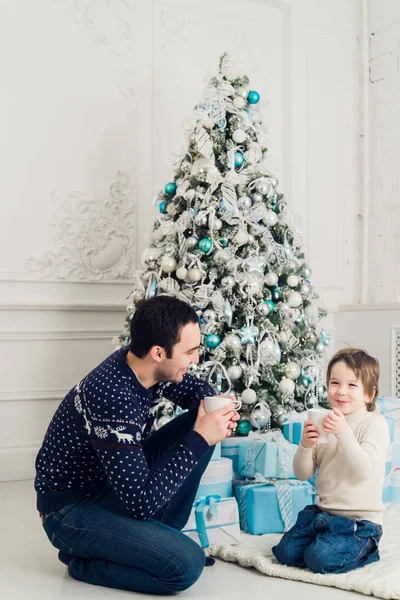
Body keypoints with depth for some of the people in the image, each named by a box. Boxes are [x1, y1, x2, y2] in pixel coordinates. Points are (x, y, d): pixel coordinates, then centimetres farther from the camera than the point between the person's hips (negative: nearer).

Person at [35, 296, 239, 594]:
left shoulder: (148, 366, -10)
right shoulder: (114, 399, -34)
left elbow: (197, 389, 12)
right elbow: (141, 502, -33)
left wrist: (215, 406, -12)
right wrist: (199, 440, -28)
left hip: (120, 481, 9)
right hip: (73, 509, -8)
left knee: (197, 427, -4)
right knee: (186, 564, -24)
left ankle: (158, 536, 6)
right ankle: (83, 558, -1)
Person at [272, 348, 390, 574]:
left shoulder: (375, 423, -10)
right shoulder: (325, 422, 6)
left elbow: (365, 471, -23)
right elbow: (303, 474, 4)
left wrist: (343, 432, -32)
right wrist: (305, 445, -16)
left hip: (359, 519, -5)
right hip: (322, 511, 6)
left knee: (322, 560, -22)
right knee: (286, 552, -7)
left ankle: (365, 549, 7)